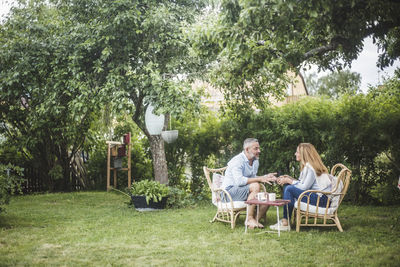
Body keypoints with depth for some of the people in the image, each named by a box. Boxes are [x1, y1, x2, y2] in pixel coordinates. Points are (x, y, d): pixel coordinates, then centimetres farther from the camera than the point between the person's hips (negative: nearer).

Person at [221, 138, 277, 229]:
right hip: (229, 191, -8)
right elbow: (239, 181, -30)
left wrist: (265, 177, 2)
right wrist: (260, 179, -28)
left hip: (243, 191, 8)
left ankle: (255, 221, -5)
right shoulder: (237, 161, -17)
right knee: (255, 186, -31)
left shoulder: (255, 161, 11)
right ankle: (250, 219, -25)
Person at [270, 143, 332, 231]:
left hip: (321, 199, -10)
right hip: (316, 195, 10)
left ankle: (285, 223, -15)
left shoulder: (311, 167, -15)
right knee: (287, 186, 5)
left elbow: (304, 187, -18)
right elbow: (303, 183, 16)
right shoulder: (307, 166, 15)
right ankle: (285, 219, -1)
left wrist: (289, 181, -8)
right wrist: (290, 178, 6)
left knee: (289, 189, -19)